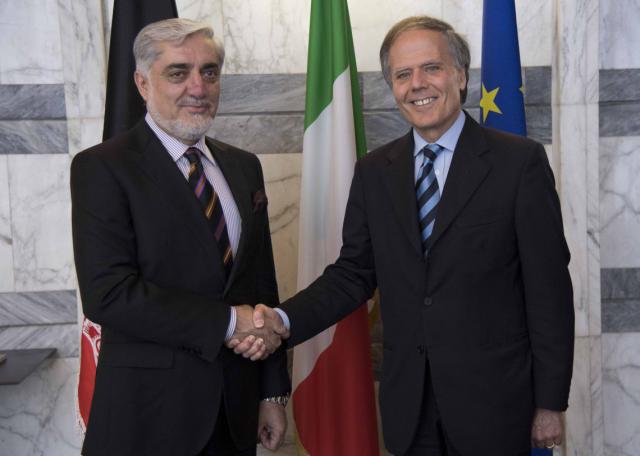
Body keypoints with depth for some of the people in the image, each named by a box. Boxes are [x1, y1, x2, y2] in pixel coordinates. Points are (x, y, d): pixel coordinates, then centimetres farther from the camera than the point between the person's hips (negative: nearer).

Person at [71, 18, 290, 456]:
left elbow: (263, 282, 10)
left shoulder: (244, 166, 9)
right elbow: (107, 293, -19)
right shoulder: (102, 168, -9)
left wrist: (273, 391, 8)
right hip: (147, 414, -5)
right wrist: (227, 320, -18)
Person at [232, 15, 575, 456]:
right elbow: (354, 271, 5)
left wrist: (551, 402, -6)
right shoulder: (373, 171, 4)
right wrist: (284, 320, -12)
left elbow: (549, 287, -7)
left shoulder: (520, 160, -7)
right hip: (407, 401, 3)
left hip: (492, 398, -3)